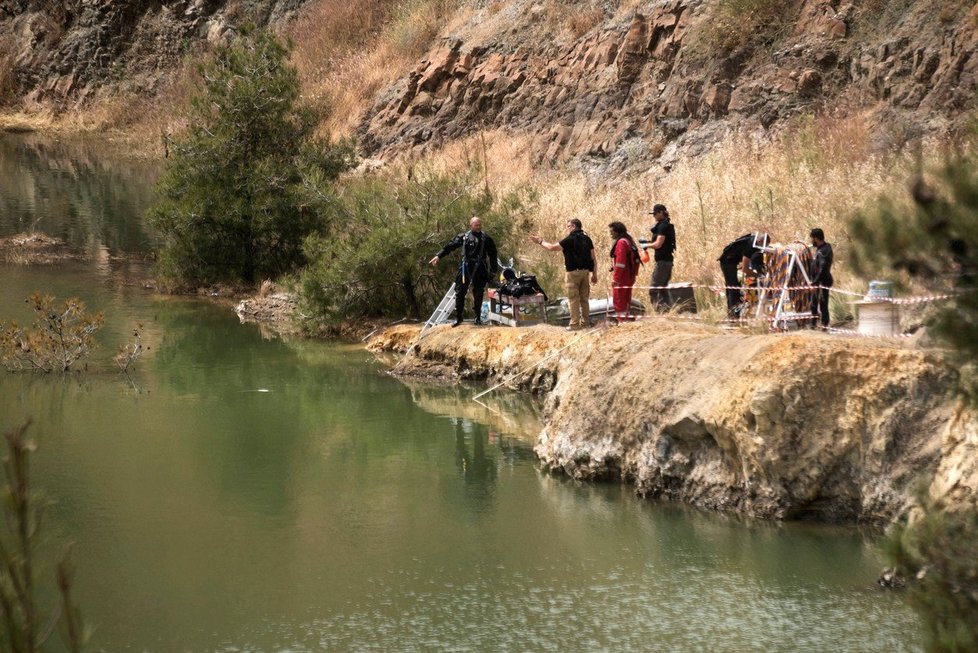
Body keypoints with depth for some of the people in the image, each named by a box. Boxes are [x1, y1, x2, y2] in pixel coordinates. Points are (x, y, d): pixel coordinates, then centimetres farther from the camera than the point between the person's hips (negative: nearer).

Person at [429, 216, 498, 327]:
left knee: (478, 294, 5)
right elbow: (450, 246, 0)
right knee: (460, 292, 0)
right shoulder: (463, 237, 3)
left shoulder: (486, 239, 4)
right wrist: (438, 256, -9)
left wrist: (494, 270, 5)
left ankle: (478, 317, 16)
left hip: (480, 270, 0)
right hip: (466, 268, 0)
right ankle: (458, 317, 8)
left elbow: (493, 255, 8)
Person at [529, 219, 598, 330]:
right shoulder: (587, 239, 9)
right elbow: (593, 258, 8)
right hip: (585, 271, 6)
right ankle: (586, 322, 15)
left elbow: (552, 247, -8)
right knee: (584, 298, 12)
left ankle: (574, 324, -3)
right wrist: (594, 274, 14)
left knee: (573, 299, -3)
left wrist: (540, 242, 7)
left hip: (573, 272, -6)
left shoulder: (570, 239, -10)